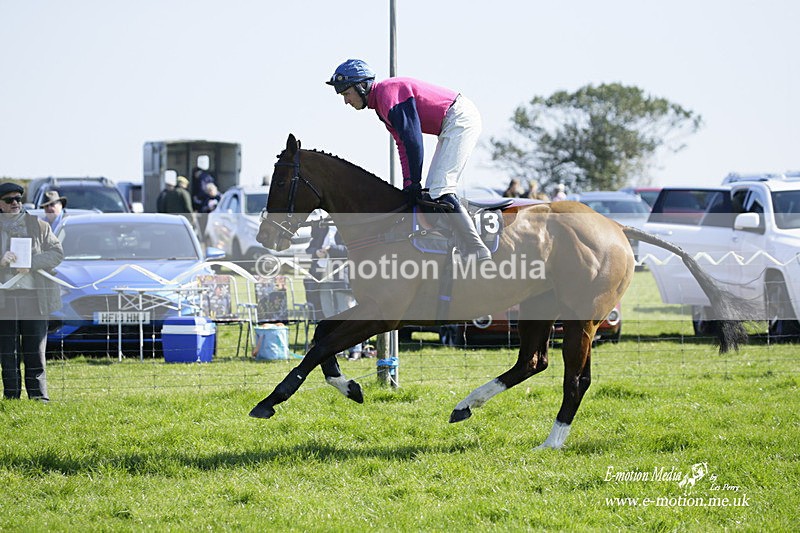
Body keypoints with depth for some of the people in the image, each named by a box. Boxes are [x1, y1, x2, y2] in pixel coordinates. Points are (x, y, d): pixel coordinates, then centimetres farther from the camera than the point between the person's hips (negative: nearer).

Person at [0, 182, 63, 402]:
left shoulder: (39, 226, 10)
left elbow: (57, 253, 3)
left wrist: (31, 264, -11)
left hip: (34, 297, 0)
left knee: (35, 352, 1)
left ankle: (39, 396, 5)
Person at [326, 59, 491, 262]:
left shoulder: (389, 91, -16)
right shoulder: (383, 108, 17)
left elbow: (412, 138, -21)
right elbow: (404, 147, 18)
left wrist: (415, 182, -18)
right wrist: (408, 186, 10)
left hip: (460, 120, -11)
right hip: (454, 124, 11)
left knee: (439, 191, -17)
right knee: (433, 190, 11)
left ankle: (480, 255, -21)